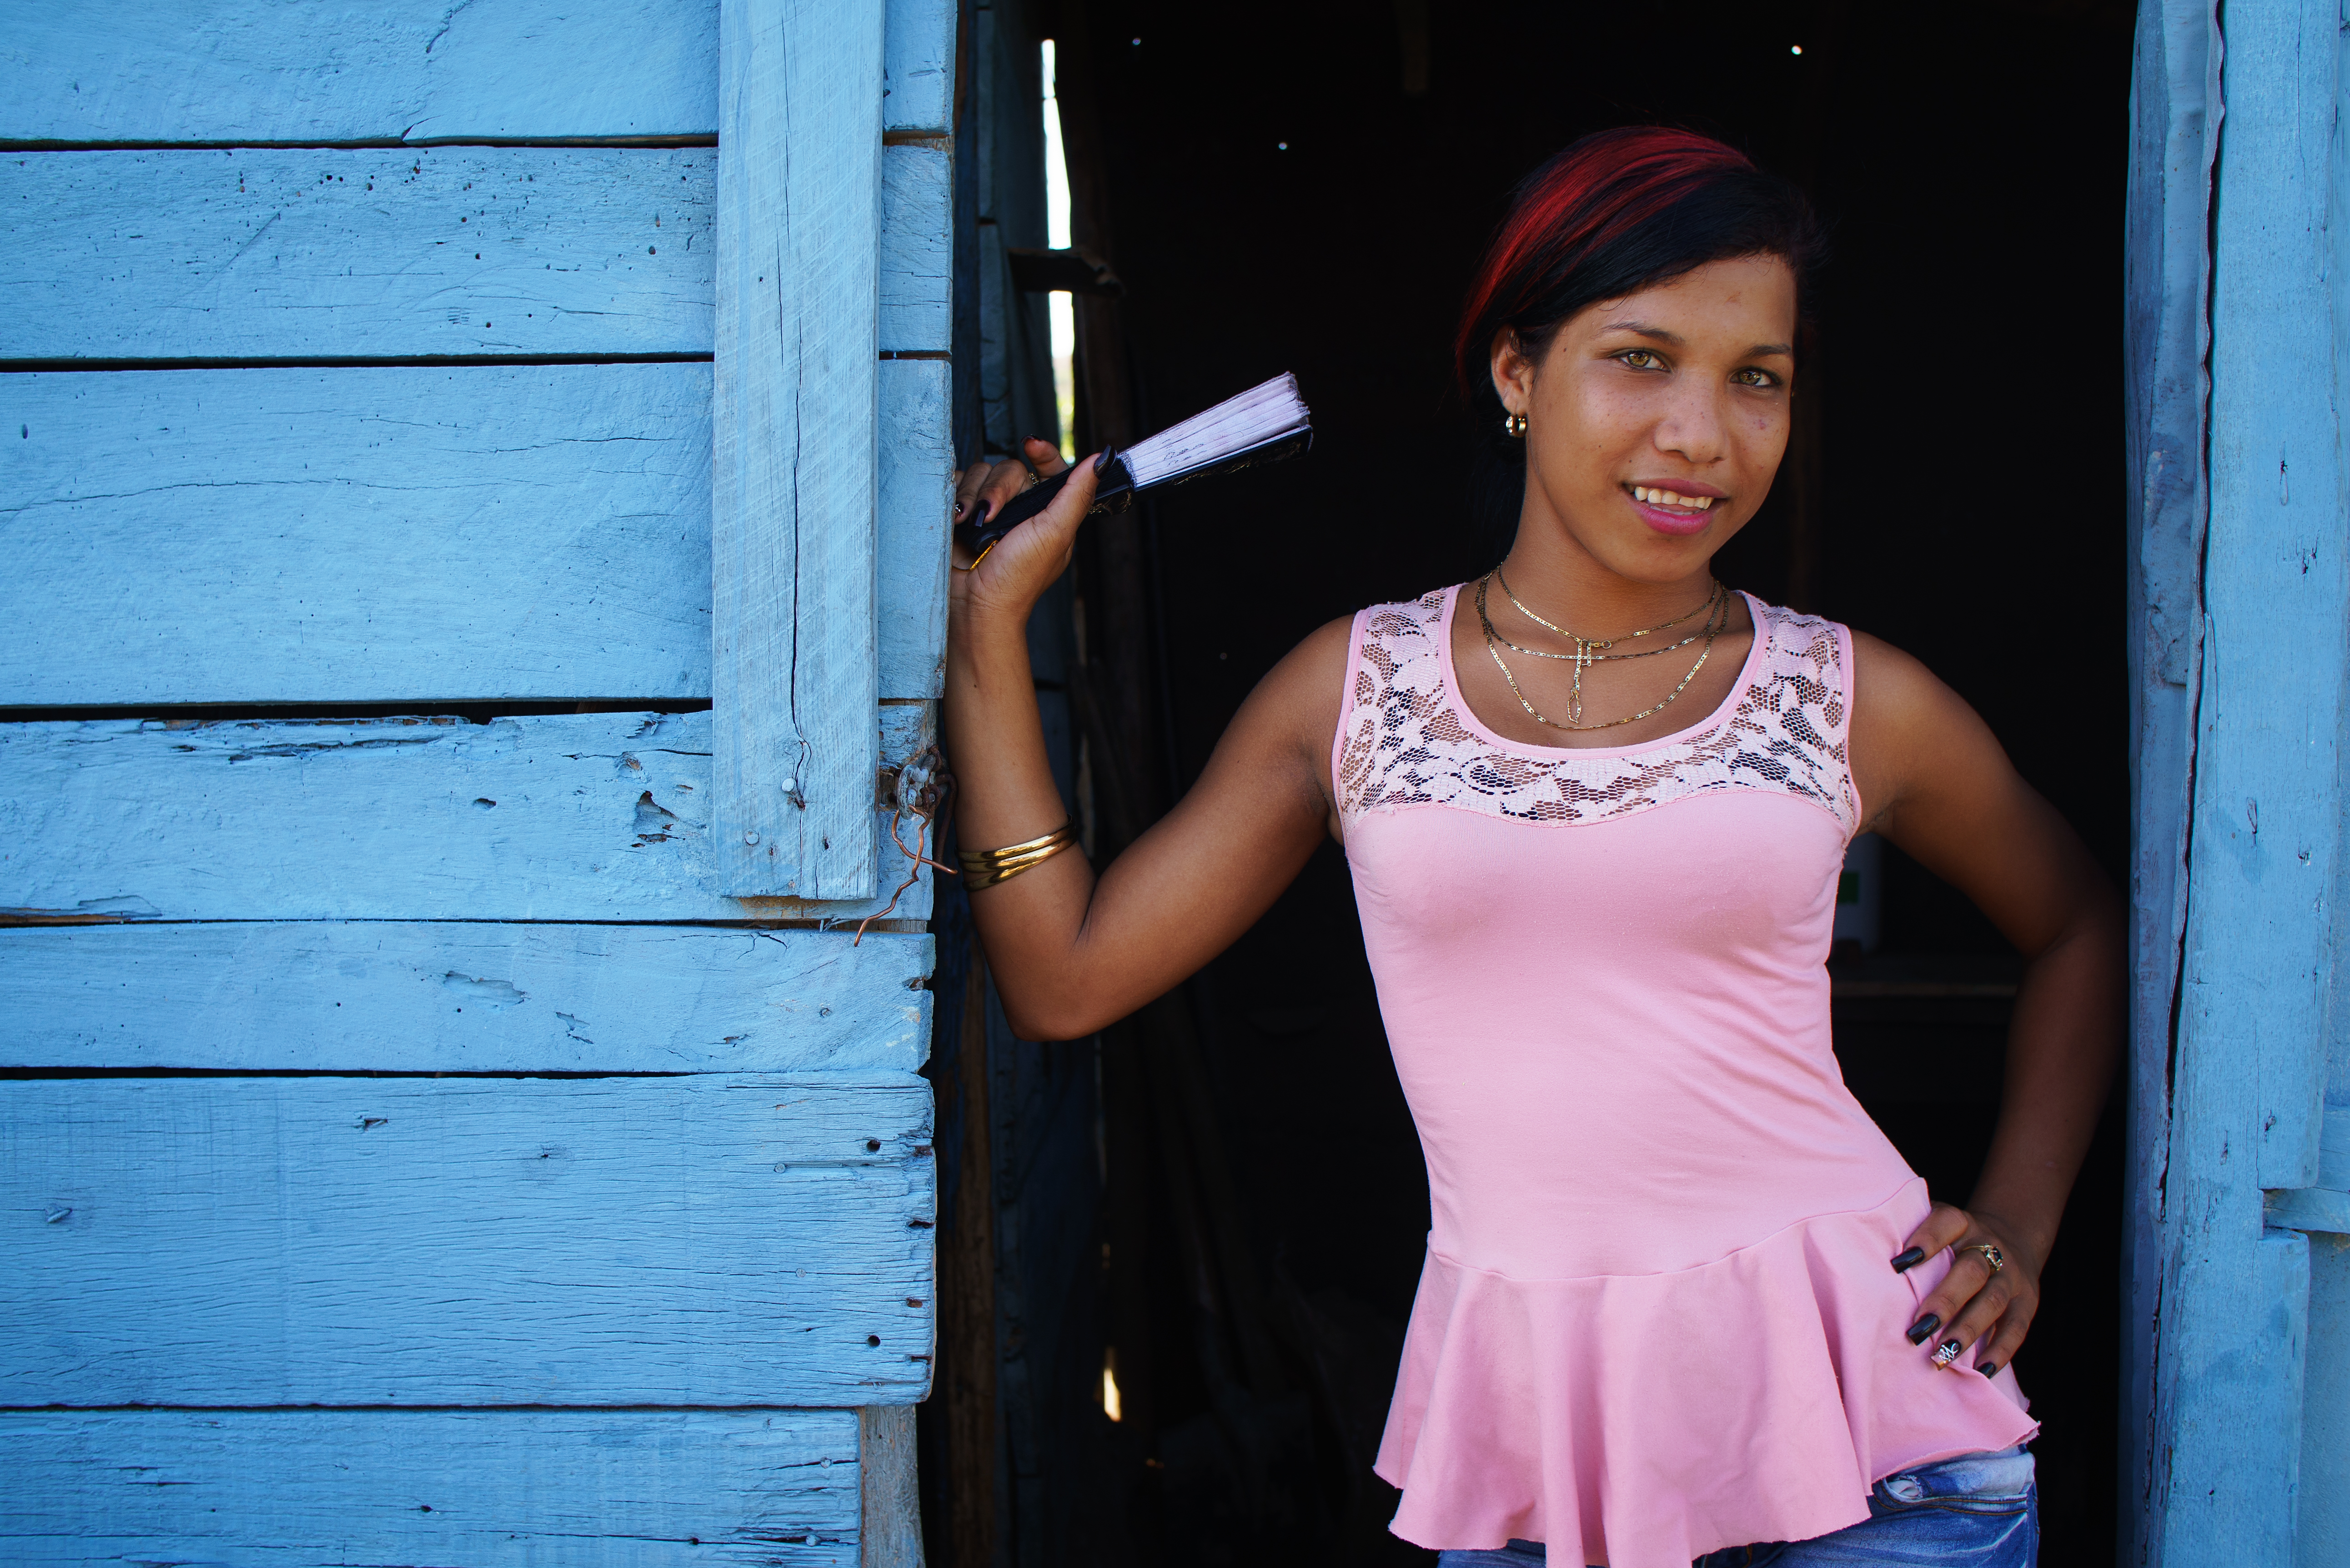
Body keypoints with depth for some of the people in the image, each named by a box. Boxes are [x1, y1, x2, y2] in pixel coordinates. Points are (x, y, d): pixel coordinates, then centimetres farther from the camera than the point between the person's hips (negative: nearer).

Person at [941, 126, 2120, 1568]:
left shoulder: (1855, 703, 2)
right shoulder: (1357, 686, 4)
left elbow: (2077, 924, 20)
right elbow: (1067, 977, 4)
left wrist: (2019, 1225, 8)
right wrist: (991, 618, 6)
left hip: (1854, 1394, 0)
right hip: (1528, 1434, 1)